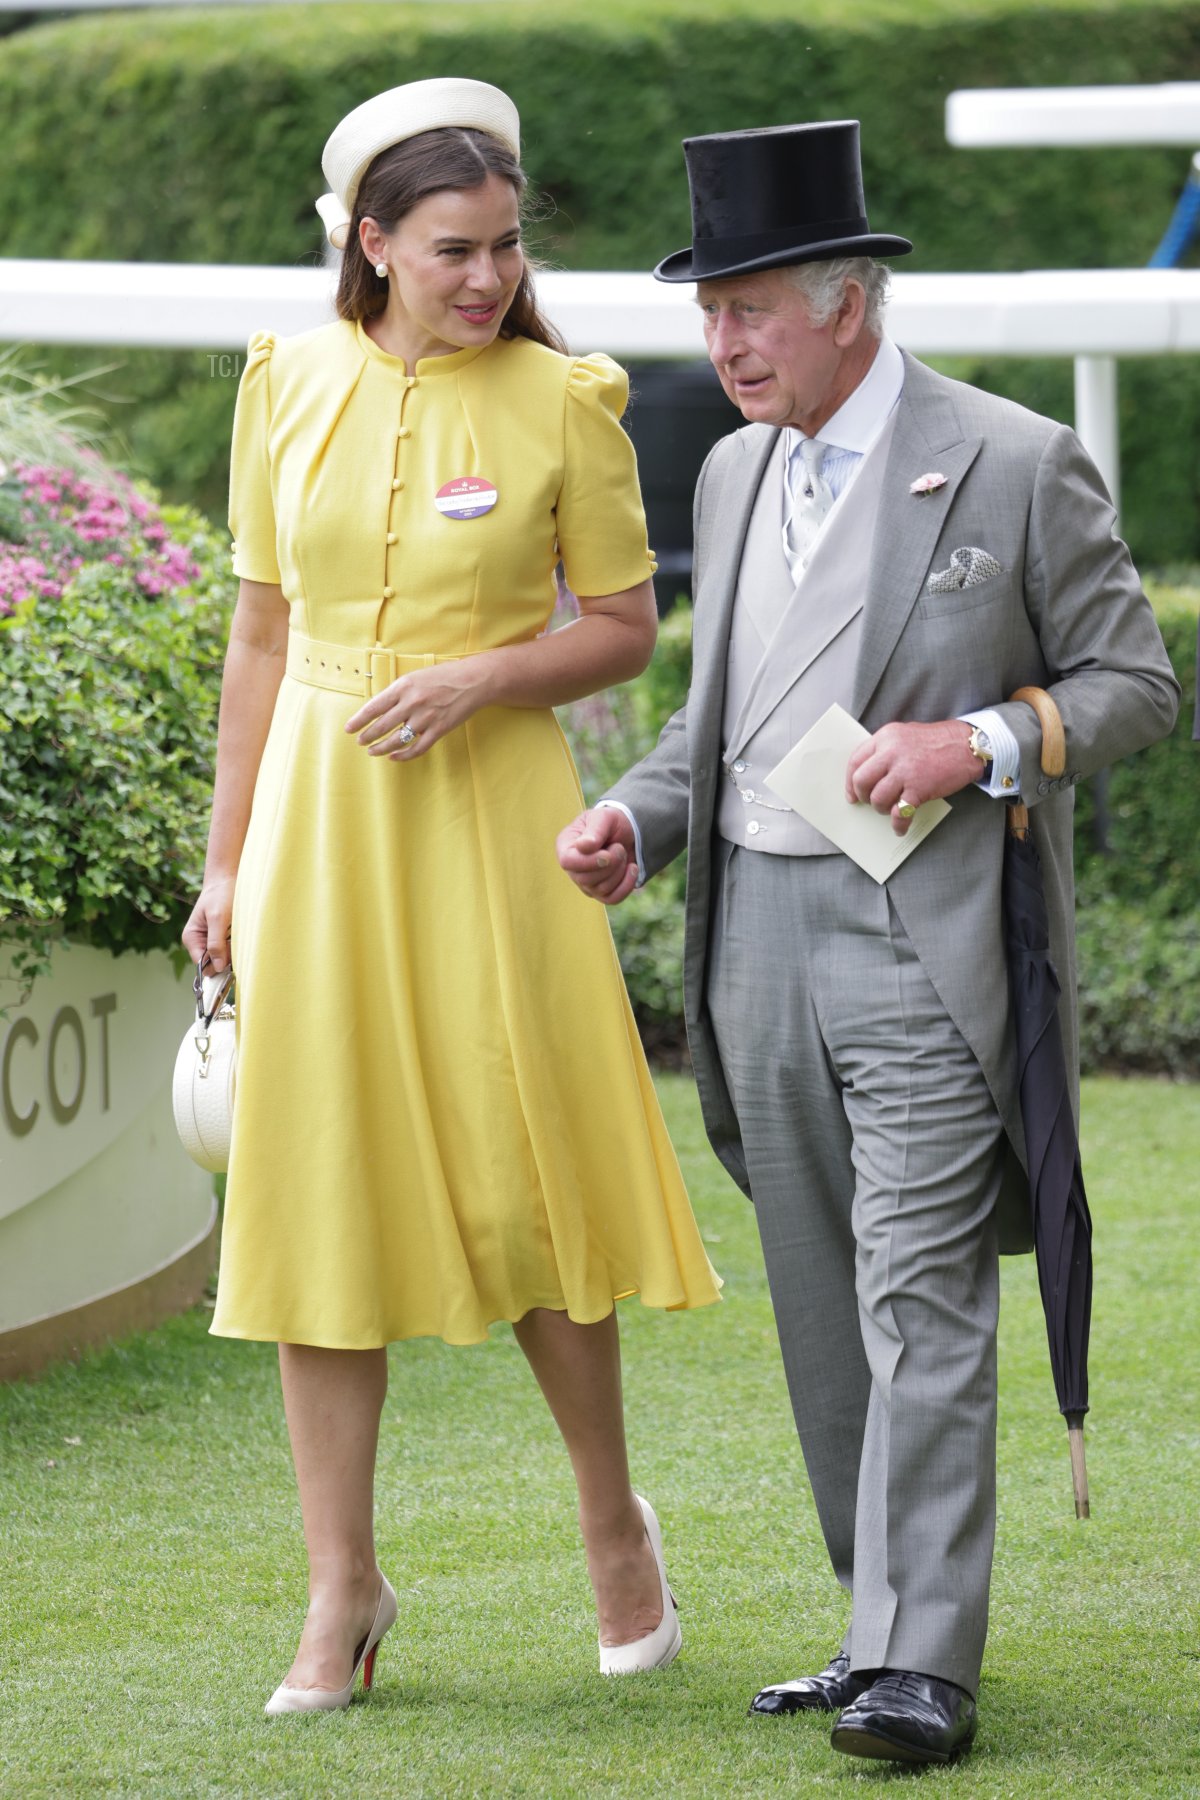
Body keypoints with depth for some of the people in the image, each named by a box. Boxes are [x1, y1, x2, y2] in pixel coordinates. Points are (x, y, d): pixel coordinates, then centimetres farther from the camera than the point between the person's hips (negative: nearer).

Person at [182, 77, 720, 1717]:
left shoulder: (563, 401, -3)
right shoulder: (291, 384, 4)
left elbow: (626, 628, 2)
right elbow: (261, 630, 10)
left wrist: (483, 675, -16)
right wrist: (227, 859, 9)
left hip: (488, 812, -2)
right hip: (318, 814, 3)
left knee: (517, 1176, -1)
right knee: (319, 1184, 2)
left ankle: (614, 1522, 22)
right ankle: (344, 1591, 8)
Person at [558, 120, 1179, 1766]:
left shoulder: (1016, 468, -5)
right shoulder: (734, 476, 15)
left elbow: (1136, 684, 0)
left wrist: (982, 739, -16)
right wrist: (637, 824, 5)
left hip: (926, 936, -7)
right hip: (757, 932, 7)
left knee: (922, 1299, -12)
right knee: (822, 1305, 10)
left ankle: (923, 1666, -14)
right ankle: (888, 1623, 19)